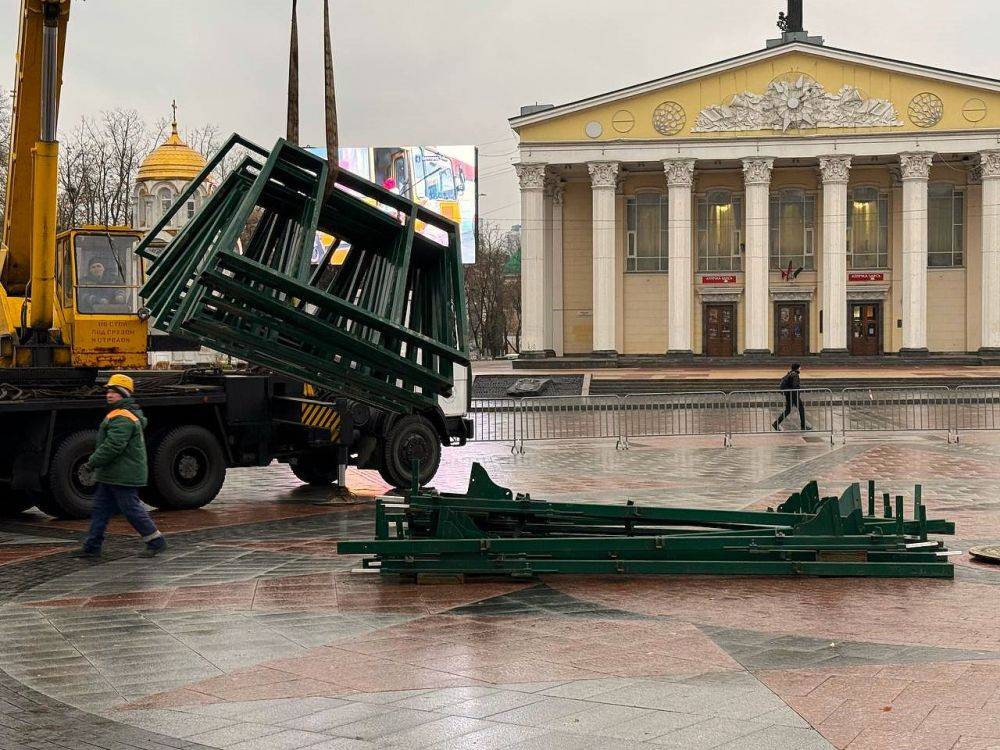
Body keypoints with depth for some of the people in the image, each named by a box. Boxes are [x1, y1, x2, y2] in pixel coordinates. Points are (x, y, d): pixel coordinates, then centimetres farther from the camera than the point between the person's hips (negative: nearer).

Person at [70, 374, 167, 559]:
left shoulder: (122, 419, -19)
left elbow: (112, 446, -26)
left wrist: (93, 461, -16)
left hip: (123, 477, -11)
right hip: (112, 476, 11)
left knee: (131, 509, -5)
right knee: (100, 509, 11)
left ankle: (156, 542, 5)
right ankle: (92, 547, 14)